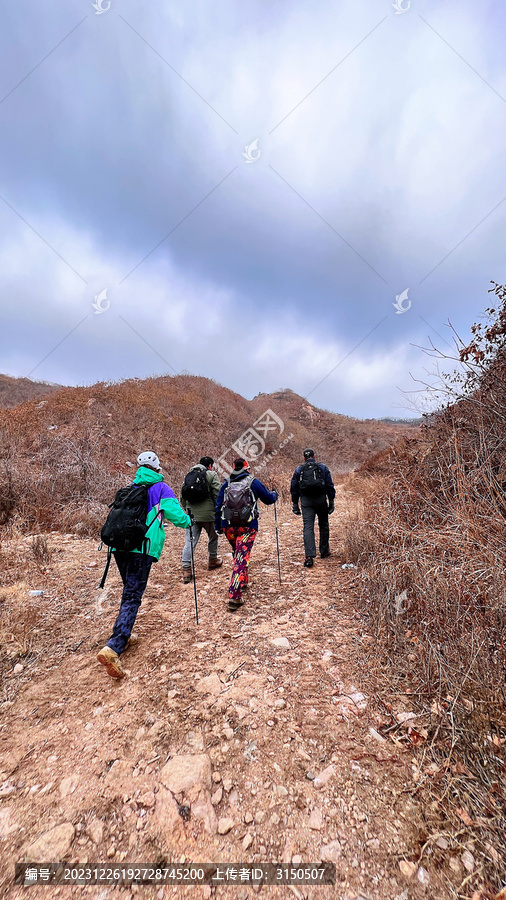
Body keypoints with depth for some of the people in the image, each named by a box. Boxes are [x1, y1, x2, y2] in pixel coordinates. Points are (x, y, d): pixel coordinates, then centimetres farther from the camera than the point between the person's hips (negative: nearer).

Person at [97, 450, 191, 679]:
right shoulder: (162, 488, 2)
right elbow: (175, 514, -9)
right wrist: (187, 521, 12)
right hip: (142, 548, -6)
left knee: (129, 591, 24)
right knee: (132, 597, -4)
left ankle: (123, 634, 32)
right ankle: (113, 647, -16)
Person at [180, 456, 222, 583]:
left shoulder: (188, 475, 14)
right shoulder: (212, 474, -1)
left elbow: (182, 497, 13)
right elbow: (217, 494, -9)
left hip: (191, 514, 4)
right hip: (208, 513, -4)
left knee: (190, 541, 4)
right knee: (213, 537, 19)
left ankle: (186, 569, -1)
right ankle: (213, 561, 35)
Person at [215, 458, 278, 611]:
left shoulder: (226, 483, 8)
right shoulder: (253, 482, -1)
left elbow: (218, 505, 8)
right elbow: (269, 499, 8)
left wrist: (218, 526, 16)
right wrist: (274, 494, 31)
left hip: (228, 526, 4)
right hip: (247, 527, -4)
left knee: (237, 554, 24)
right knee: (242, 558, -4)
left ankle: (242, 583, 40)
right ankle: (234, 596, -9)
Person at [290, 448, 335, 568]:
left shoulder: (298, 470, 6)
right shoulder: (323, 468, 4)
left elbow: (294, 488, 8)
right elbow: (330, 486, 3)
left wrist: (295, 504, 15)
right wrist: (331, 501, 8)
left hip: (306, 501, 0)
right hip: (321, 500, 1)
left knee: (308, 527, -3)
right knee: (323, 525, 17)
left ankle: (309, 556, -14)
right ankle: (324, 551, 29)